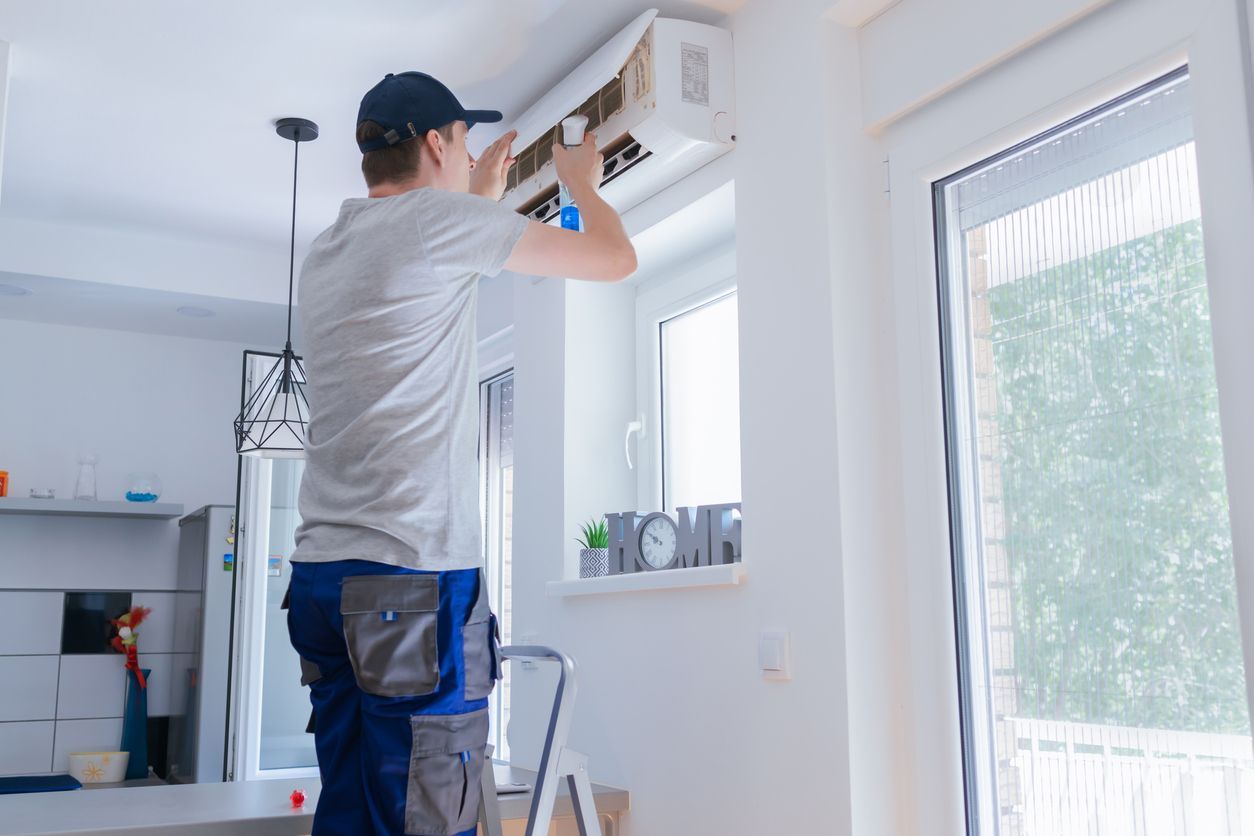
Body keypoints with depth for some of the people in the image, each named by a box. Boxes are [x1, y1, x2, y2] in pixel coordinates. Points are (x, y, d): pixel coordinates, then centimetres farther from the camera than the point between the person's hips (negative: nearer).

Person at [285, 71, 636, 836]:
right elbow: (615, 259, 4)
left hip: (322, 574, 8)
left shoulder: (327, 253, 19)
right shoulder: (441, 218, -4)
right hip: (413, 578, -8)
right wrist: (583, 182, 23)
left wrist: (483, 197, 48)